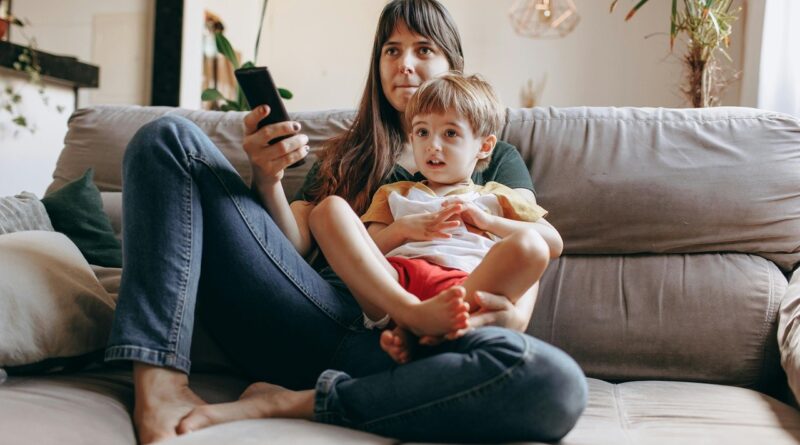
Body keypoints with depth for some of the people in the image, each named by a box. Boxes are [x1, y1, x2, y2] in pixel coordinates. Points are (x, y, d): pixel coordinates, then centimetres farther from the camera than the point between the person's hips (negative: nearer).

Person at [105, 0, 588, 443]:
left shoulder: (497, 162, 21)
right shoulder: (345, 156, 27)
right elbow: (294, 248, 14)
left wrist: (510, 315, -15)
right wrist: (267, 179, -6)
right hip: (318, 313, 2)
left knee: (555, 381, -36)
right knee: (170, 138, -5)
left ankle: (289, 402, -23)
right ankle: (161, 386, -22)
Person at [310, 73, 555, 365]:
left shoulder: (494, 197, 33)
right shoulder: (394, 194, 36)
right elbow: (366, 250, 21)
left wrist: (488, 220, 10)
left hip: (464, 283, -1)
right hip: (394, 280, 2)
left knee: (530, 243, -29)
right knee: (331, 208, -20)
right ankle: (411, 312, -38)